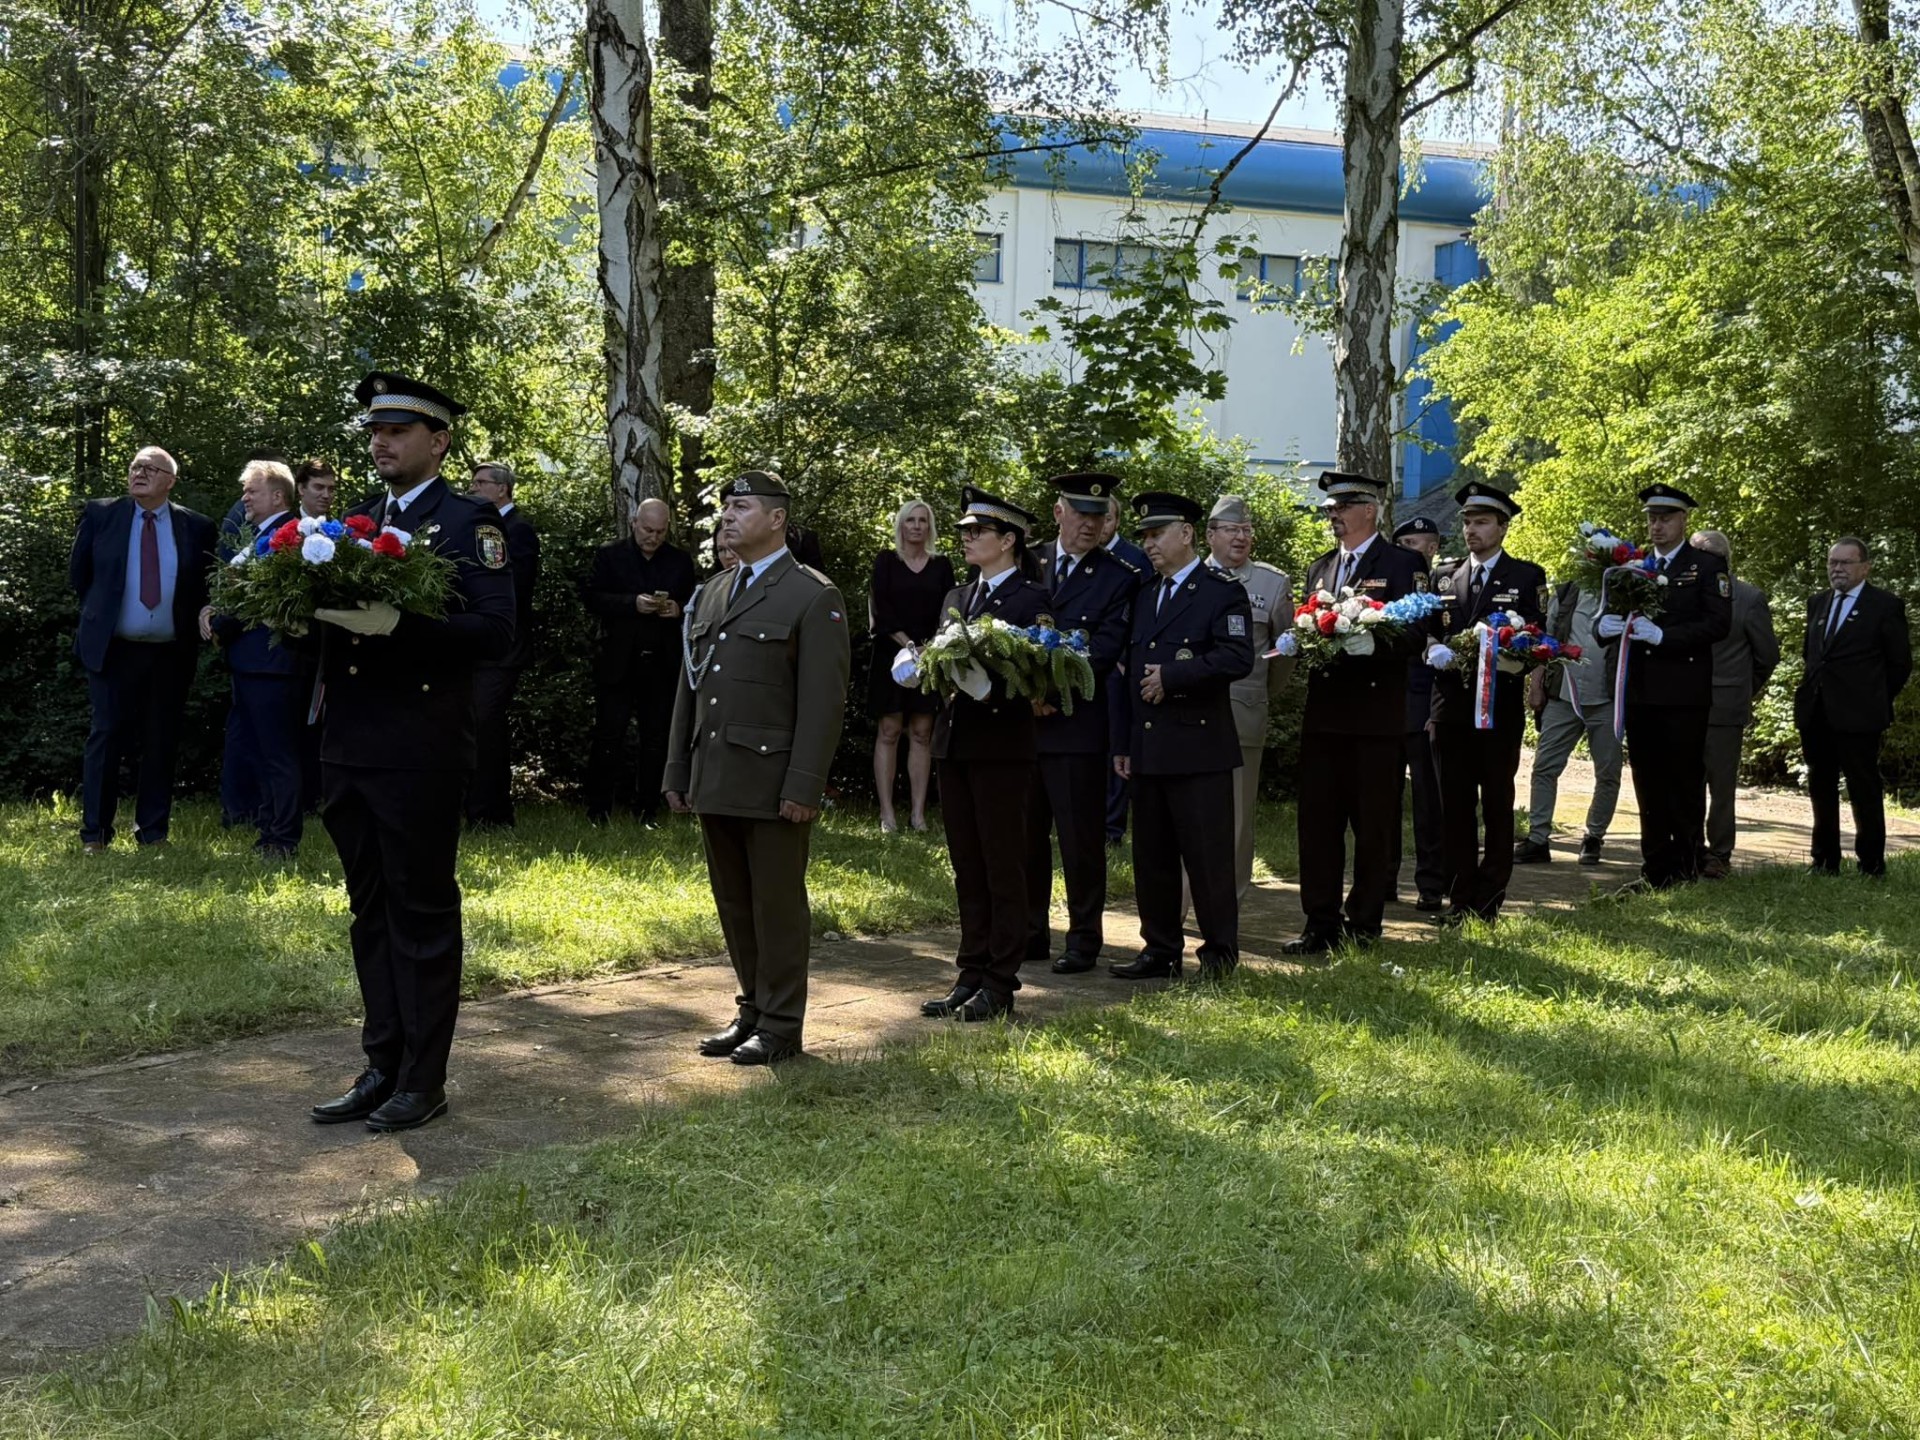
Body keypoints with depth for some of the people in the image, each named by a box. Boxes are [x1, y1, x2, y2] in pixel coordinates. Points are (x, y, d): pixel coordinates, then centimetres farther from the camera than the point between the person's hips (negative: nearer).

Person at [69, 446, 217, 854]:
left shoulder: (195, 526, 2)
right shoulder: (100, 514, 2)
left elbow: (205, 586, 10)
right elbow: (78, 574, 10)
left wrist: (193, 624, 2)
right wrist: (102, 610, 8)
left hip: (171, 653, 1)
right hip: (113, 649, -1)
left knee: (161, 742, 7)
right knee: (106, 736, 1)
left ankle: (153, 831, 16)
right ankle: (95, 832, 8)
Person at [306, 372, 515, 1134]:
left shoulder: (469, 522, -5)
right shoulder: (357, 520, 16)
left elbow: (494, 632, -14)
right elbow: (335, 613, 17)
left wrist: (397, 622, -26)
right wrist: (312, 606, -6)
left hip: (420, 752, -7)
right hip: (348, 746, 7)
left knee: (423, 914, 2)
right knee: (370, 913, 13)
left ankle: (423, 1080, 12)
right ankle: (381, 1067, 23)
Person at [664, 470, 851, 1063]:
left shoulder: (814, 597, -4)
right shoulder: (709, 595, 17)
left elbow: (823, 699, -10)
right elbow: (688, 688, 19)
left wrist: (804, 788, -16)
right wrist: (677, 773, 15)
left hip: (773, 782, -6)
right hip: (715, 784, 7)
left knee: (778, 904, 1)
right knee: (734, 905, 12)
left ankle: (781, 1025, 10)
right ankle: (752, 1009, 24)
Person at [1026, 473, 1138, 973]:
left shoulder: (1119, 578, 0)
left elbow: (1104, 651, -9)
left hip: (1077, 724, -3)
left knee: (1081, 839, 2)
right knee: (1024, 834, 10)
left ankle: (1084, 940, 14)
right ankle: (1030, 933, 22)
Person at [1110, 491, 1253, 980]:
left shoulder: (1224, 591, -3)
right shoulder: (1143, 595, 18)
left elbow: (1237, 658, -16)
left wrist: (1171, 676, -16)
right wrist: (1123, 743, 13)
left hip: (1200, 746, -7)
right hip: (1147, 748, 7)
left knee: (1208, 855, -1)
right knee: (1151, 857, 11)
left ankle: (1219, 951, 10)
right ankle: (1161, 949, 20)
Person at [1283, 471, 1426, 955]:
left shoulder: (1402, 564, 0)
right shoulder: (1320, 568, 18)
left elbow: (1414, 634, -9)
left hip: (1376, 716, -5)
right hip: (1324, 712, 6)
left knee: (1373, 824, 3)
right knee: (1316, 821, 4)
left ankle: (1363, 924, 12)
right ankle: (1321, 924, 11)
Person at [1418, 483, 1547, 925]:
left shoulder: (1527, 577, 4)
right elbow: (1429, 630, 14)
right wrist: (1435, 648, -7)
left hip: (1501, 706, -3)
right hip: (1451, 704, 3)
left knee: (1498, 805, 2)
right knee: (1455, 805, 4)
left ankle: (1489, 902, 9)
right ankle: (1460, 900, 12)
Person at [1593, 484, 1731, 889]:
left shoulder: (1707, 566, 1)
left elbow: (1719, 624, -10)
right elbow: (1605, 619, 11)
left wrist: (1662, 636, -19)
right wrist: (1604, 625, -13)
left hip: (1684, 692, -4)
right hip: (1639, 691, 4)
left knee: (1685, 783, 0)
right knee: (1648, 784, 7)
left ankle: (1686, 869, 6)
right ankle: (1655, 870, 14)